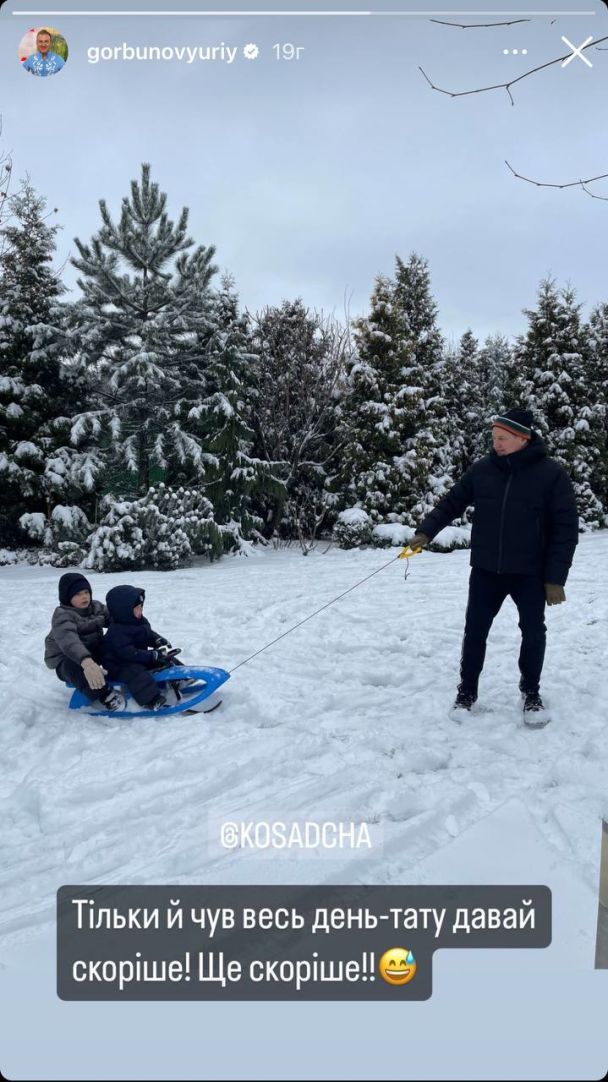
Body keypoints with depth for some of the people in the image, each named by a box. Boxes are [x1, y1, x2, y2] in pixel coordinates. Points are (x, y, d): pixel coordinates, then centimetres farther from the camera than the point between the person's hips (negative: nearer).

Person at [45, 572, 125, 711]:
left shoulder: (96, 607, 2)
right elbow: (68, 640, -44)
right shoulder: (62, 615, -24)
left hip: (93, 653, 7)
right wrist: (86, 662, -63)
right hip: (67, 660, -7)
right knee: (76, 666, -42)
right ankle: (105, 695, -34)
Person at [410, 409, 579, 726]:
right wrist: (427, 531, -7)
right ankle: (467, 691, 23)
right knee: (475, 631, 7)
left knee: (533, 633, 8)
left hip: (530, 573, -2)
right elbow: (452, 502, 7)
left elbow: (566, 528, -10)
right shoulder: (481, 470, -2)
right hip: (485, 570, 2)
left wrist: (556, 577, -13)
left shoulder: (551, 473, -11)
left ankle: (531, 693, 29)